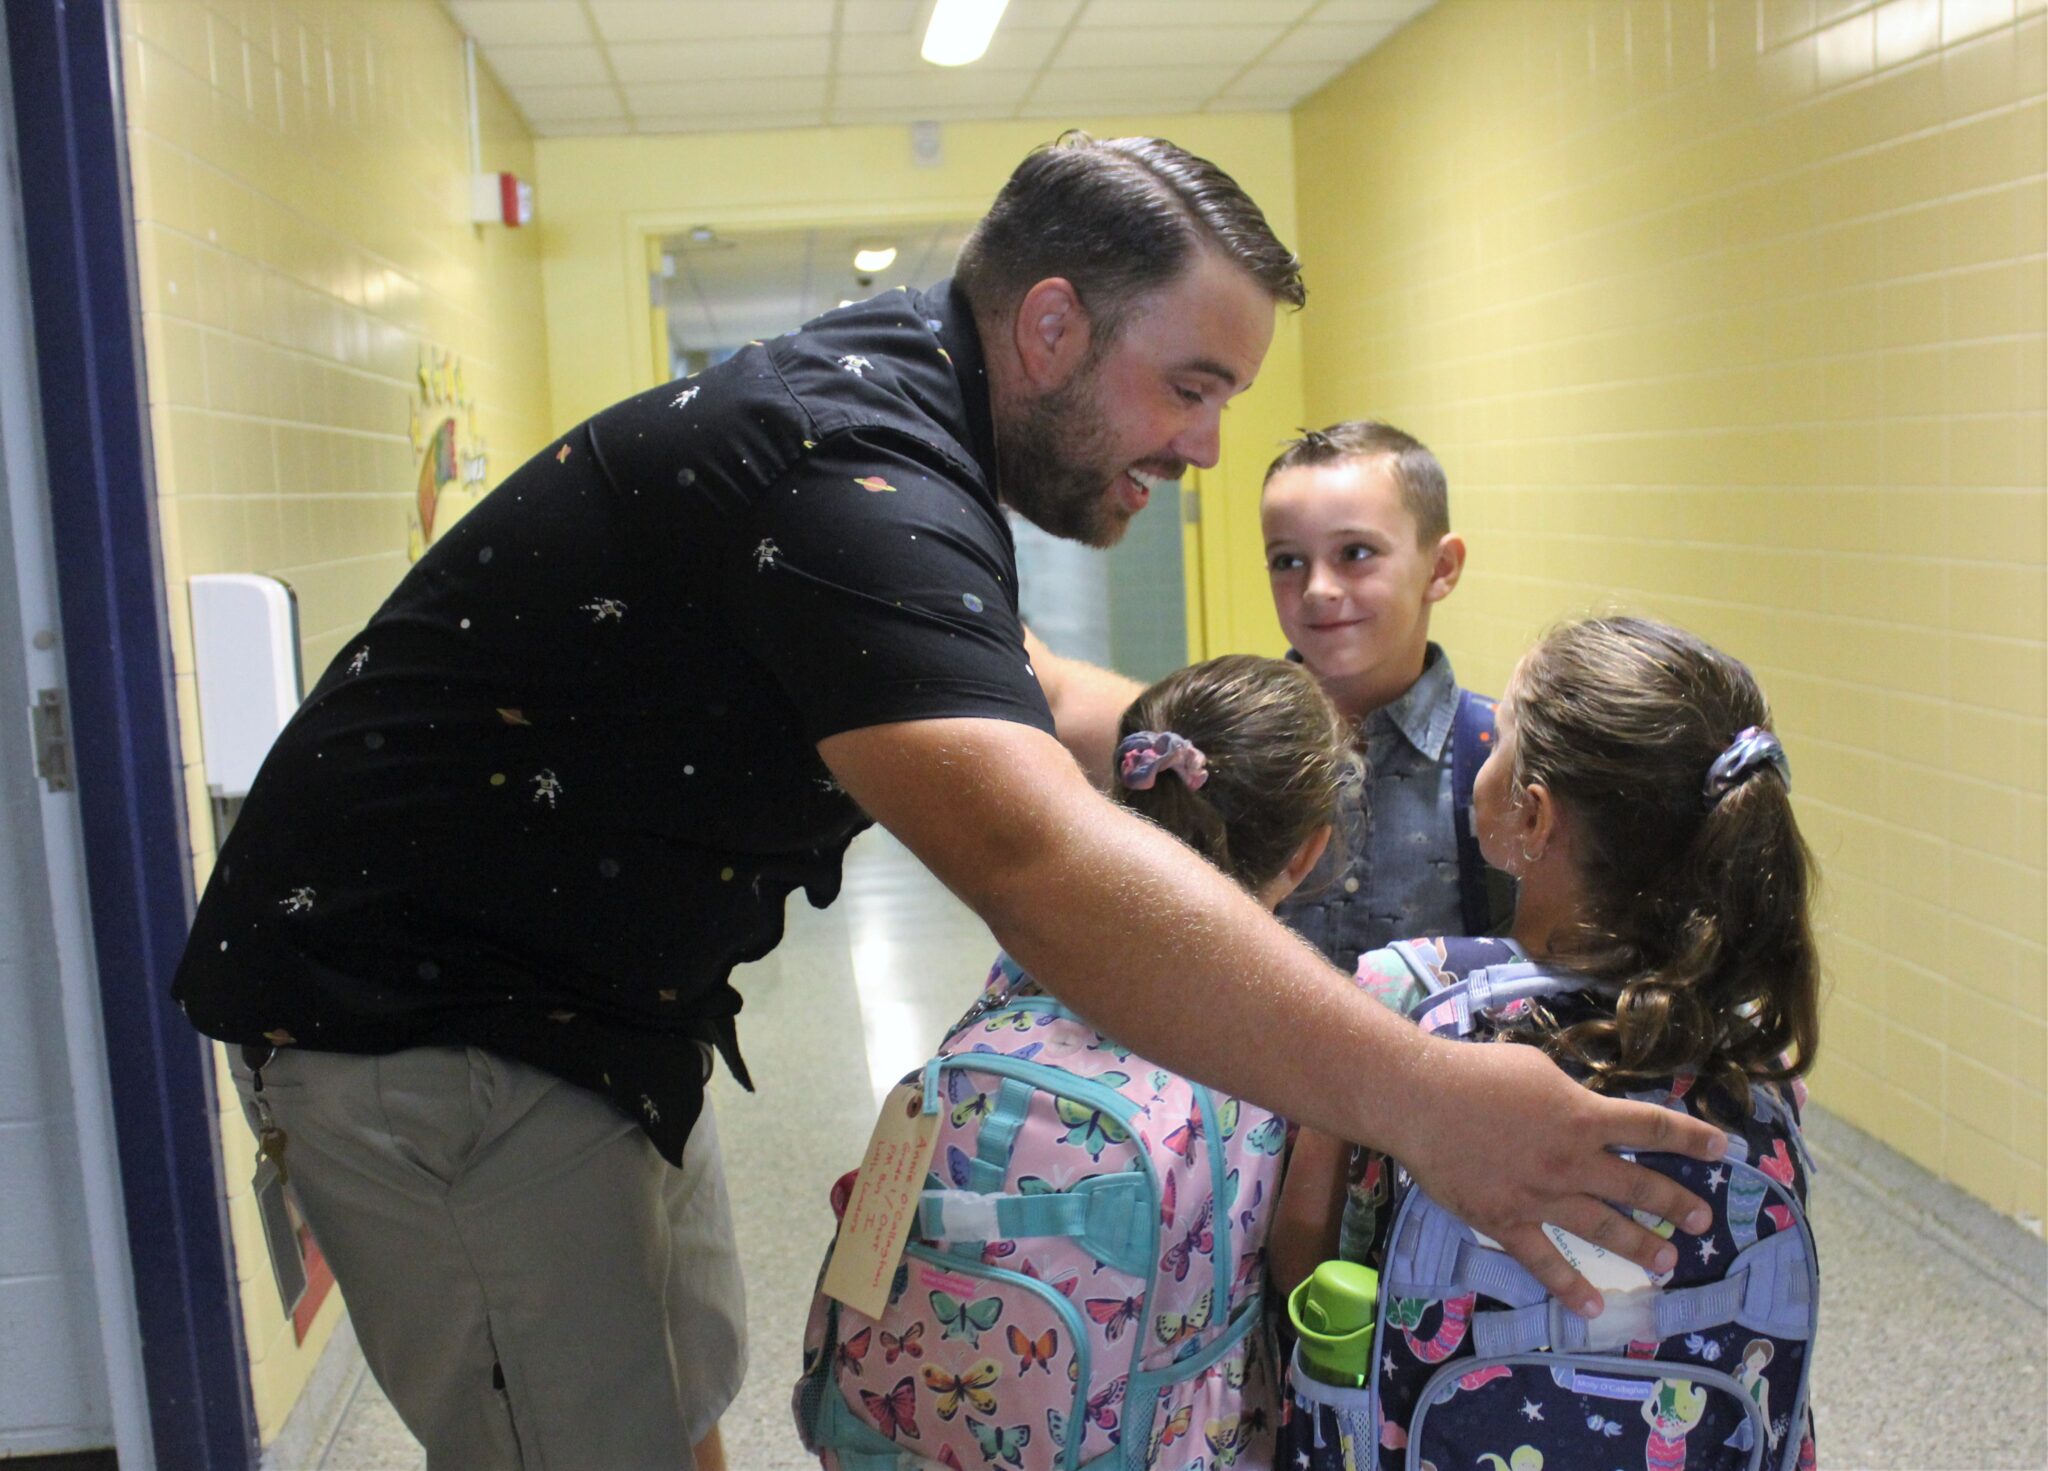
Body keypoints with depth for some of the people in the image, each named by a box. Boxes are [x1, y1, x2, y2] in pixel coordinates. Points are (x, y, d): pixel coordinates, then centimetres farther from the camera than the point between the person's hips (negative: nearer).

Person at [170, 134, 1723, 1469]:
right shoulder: (847, 472, -30)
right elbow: (1037, 862, -44)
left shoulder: (887, 409, 4)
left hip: (586, 995, 10)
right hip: (419, 1010, -10)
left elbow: (998, 687, 16)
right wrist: (1425, 1103, -43)